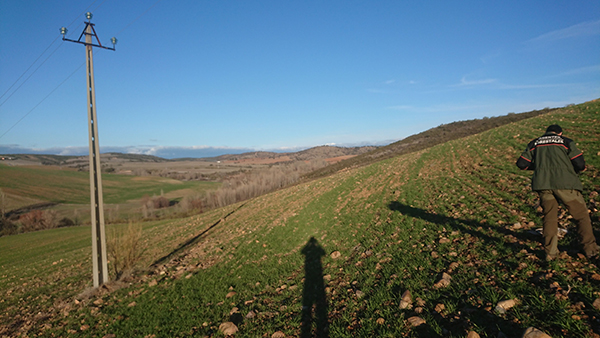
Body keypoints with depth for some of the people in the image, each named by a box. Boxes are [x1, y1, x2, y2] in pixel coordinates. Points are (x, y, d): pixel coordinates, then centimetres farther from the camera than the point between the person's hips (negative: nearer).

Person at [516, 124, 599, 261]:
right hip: (565, 183, -2)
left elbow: (521, 164, 12)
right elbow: (580, 164, 2)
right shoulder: (566, 142, 9)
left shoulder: (534, 144, 17)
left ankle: (550, 252, 10)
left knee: (550, 216, 12)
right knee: (581, 215, 12)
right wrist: (571, 170, 23)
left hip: (543, 183, 3)